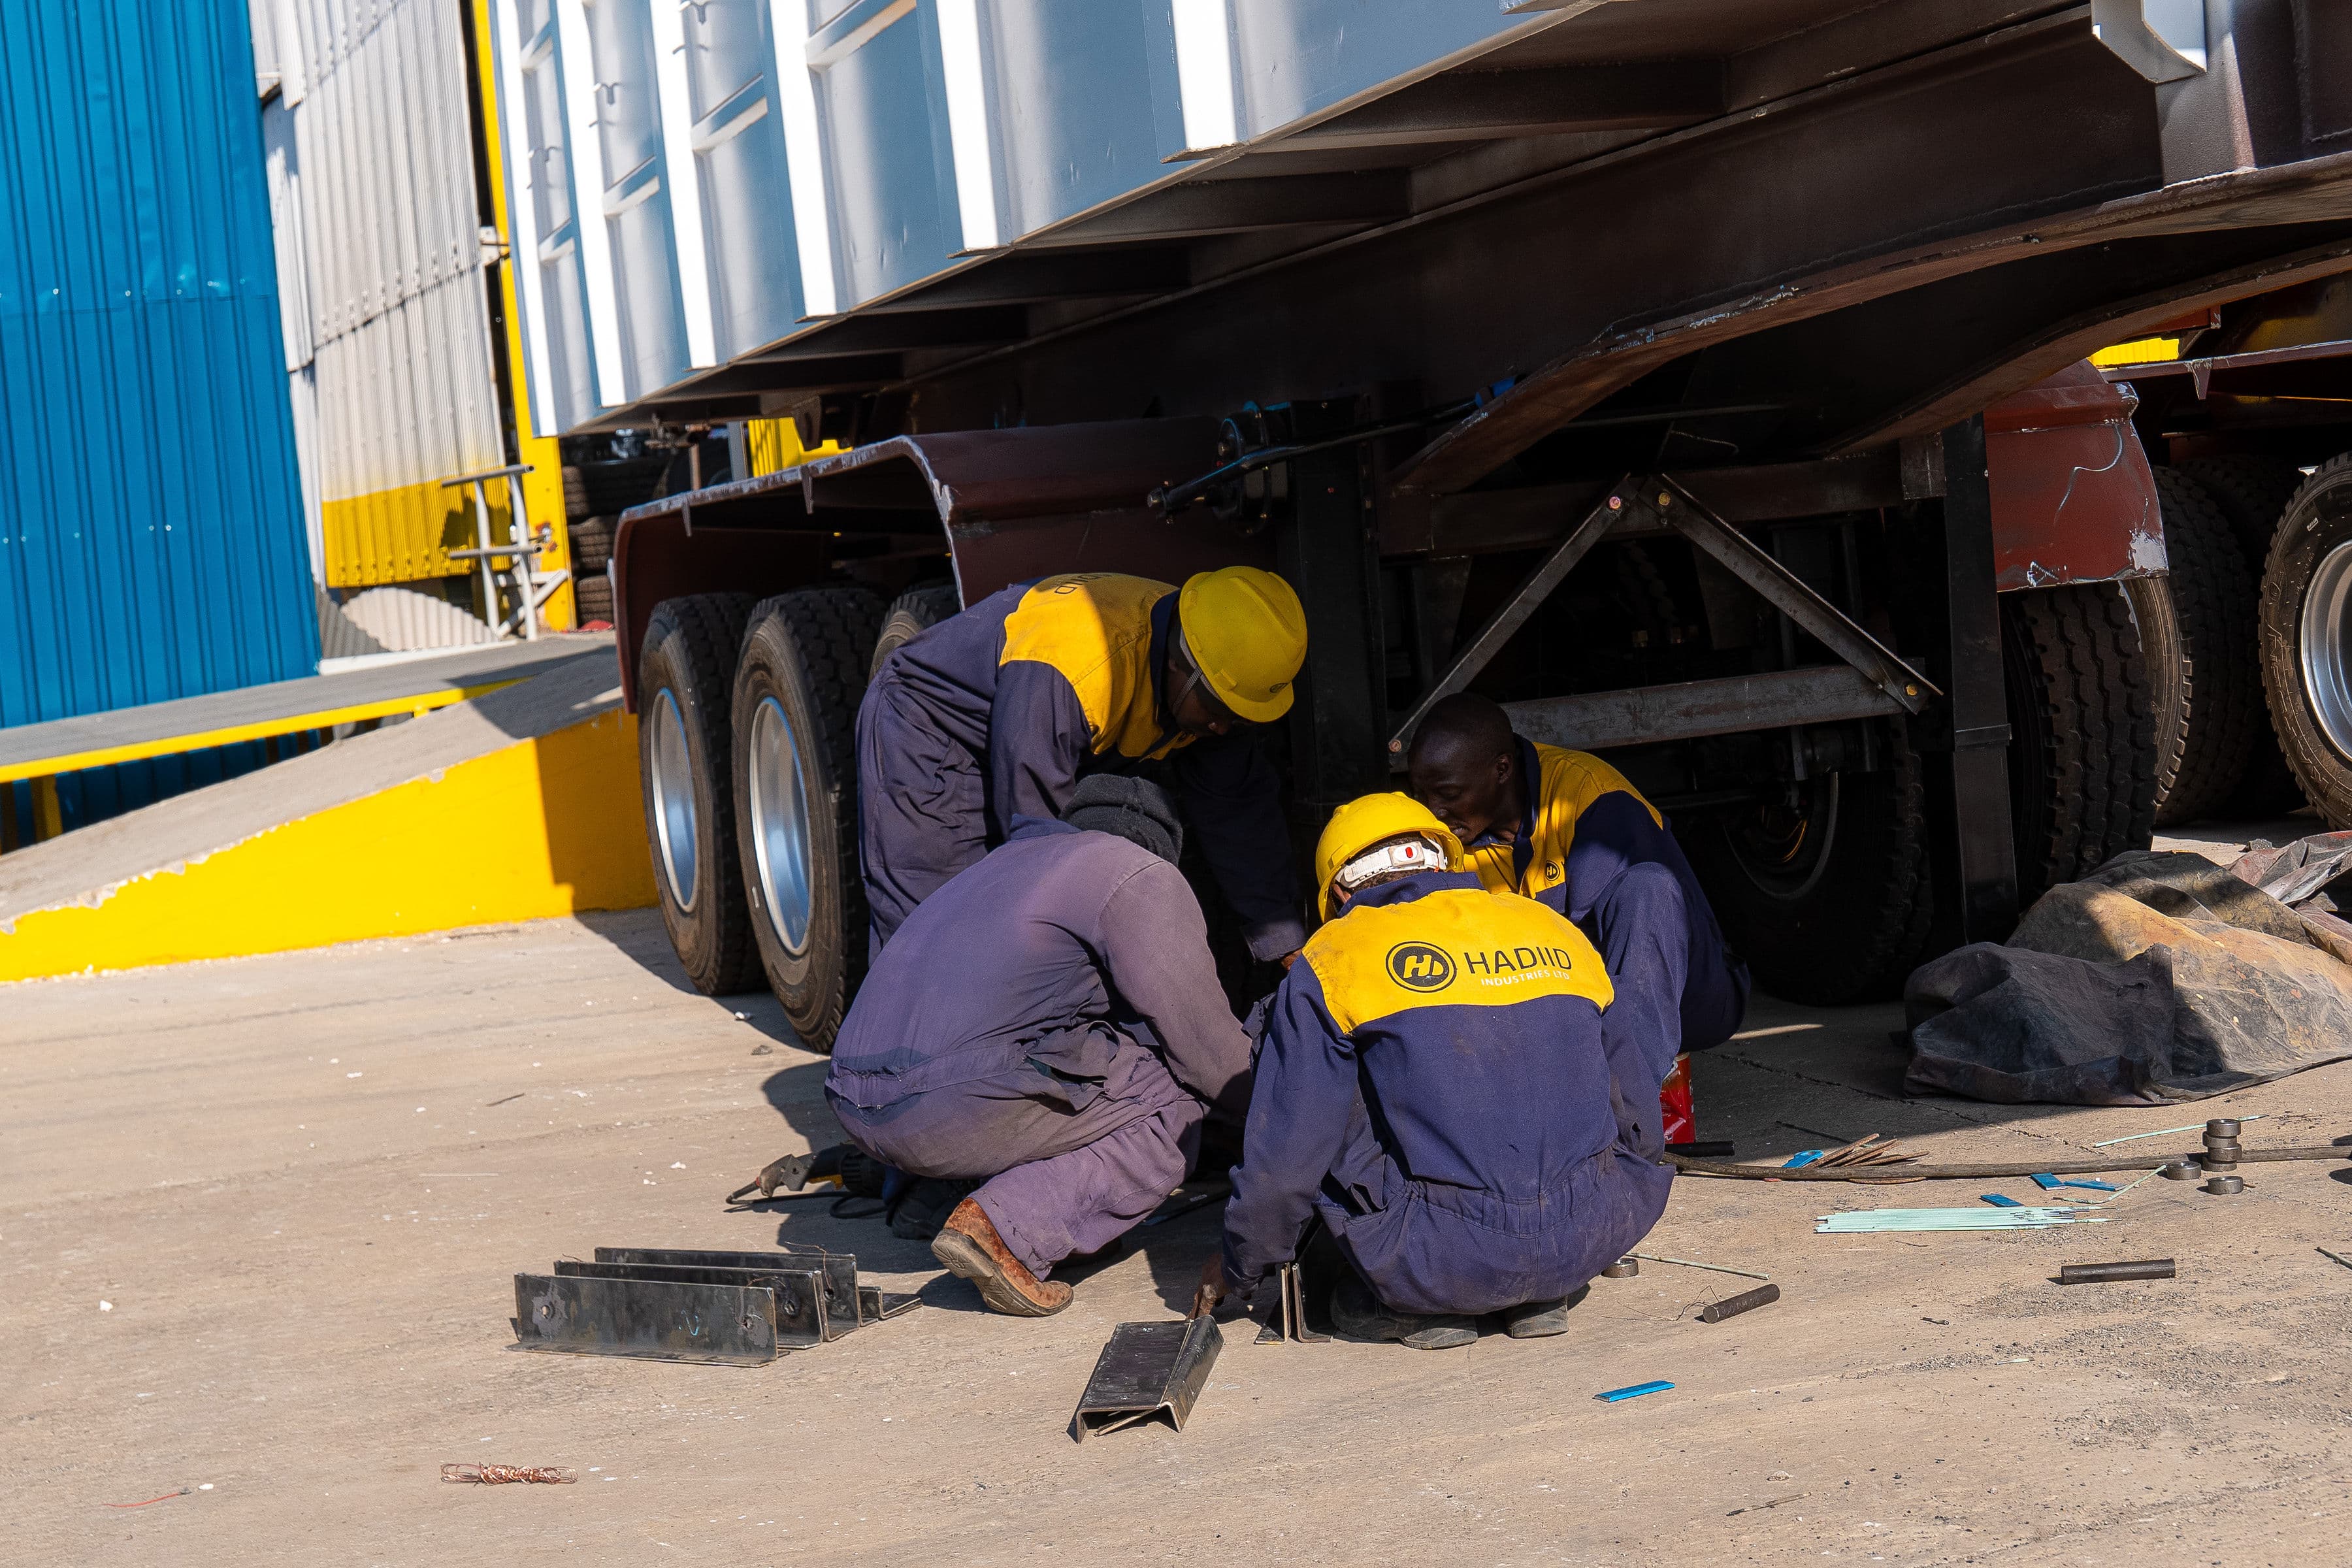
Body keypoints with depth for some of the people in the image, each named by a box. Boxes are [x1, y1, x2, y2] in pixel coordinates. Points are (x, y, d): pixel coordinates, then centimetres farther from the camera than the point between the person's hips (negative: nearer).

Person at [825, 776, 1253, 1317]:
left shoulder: (1011, 859, 30)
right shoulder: (1142, 877, 5)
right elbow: (1203, 1039, 4)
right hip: (956, 1105, -9)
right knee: (1175, 1109, 5)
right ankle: (1007, 1229, -14)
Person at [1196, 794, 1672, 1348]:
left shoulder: (1337, 955, 2)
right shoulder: (1557, 931, 16)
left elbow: (1285, 1152, 1)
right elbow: (1638, 1116, 24)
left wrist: (1239, 1268, 19)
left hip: (1446, 1258, -5)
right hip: (1596, 1238, 5)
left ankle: (1416, 1304, 10)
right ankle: (1539, 1296, 17)